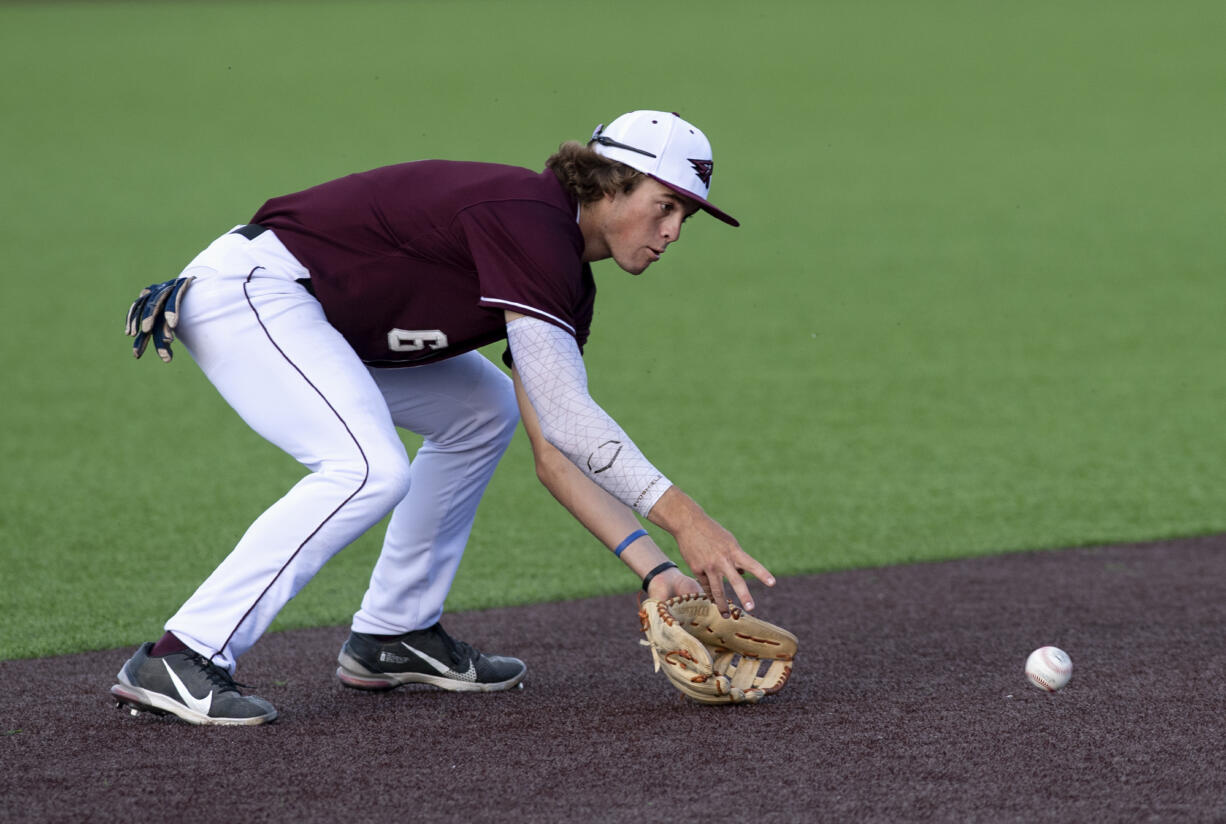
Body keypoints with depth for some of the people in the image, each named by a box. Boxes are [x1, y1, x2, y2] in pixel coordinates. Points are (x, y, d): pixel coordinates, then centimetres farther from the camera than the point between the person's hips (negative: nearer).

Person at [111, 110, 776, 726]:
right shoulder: (528, 220, -20)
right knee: (370, 470, -28)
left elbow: (557, 454, 8)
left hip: (305, 310, 11)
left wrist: (655, 570, -1)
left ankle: (392, 636, 17)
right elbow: (562, 416, -27)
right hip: (245, 289, -11)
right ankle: (178, 661, -28)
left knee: (482, 411, 18)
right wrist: (683, 518, -28)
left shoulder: (568, 282, 10)